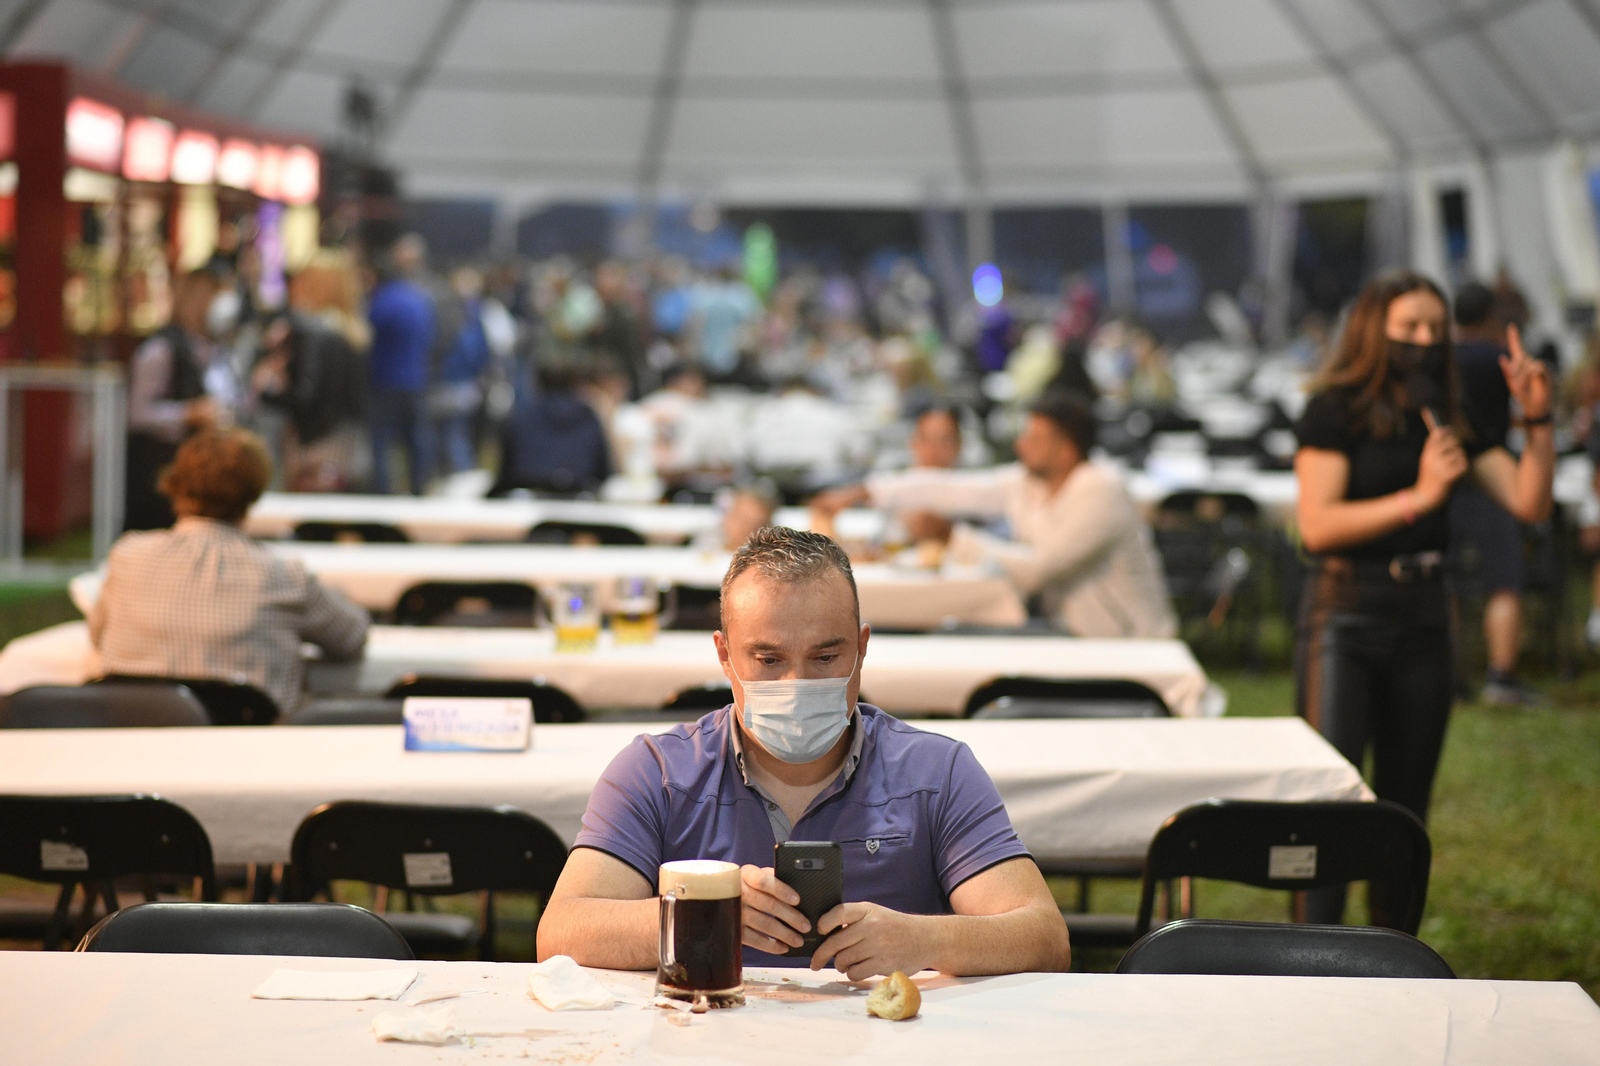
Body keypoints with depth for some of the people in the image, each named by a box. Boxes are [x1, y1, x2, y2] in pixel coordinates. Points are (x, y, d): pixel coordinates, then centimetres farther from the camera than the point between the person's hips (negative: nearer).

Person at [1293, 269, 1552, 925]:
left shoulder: (1452, 420, 10)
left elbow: (1530, 503, 3)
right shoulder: (1336, 410, -6)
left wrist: (1537, 419, -7)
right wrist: (1418, 498, -21)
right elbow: (1316, 525, -16)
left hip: (1422, 618, 5)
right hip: (1344, 616, -5)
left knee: (1406, 802, 9)